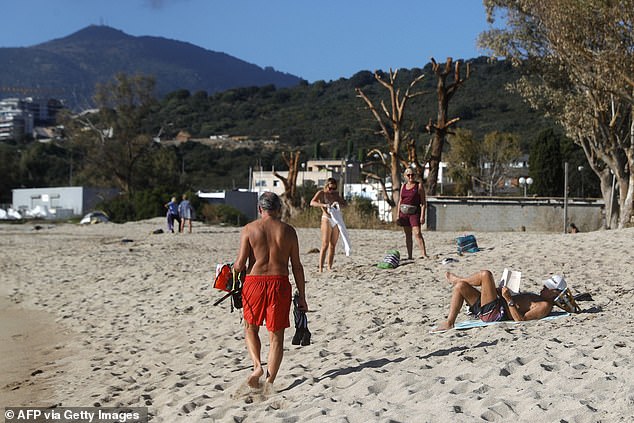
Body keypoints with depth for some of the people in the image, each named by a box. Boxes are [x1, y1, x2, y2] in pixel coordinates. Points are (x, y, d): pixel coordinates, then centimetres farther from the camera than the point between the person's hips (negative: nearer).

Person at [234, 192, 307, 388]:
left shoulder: (249, 229, 0)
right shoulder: (288, 230, 3)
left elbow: (240, 264, -6)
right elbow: (296, 266, 3)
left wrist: (232, 269, 18)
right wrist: (301, 296, 9)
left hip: (254, 282, 0)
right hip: (279, 283, 0)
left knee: (251, 328, 20)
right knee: (276, 335, 9)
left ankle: (257, 365, -1)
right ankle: (270, 381, 8)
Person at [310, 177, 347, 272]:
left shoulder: (335, 194, 15)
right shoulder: (321, 193, -2)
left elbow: (344, 204, 10)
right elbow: (312, 203, -16)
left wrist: (338, 203, -13)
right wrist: (323, 205, -31)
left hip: (336, 221, 6)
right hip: (327, 219, -6)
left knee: (333, 245, 5)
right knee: (325, 245, -12)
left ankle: (330, 268, 9)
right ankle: (320, 269, -14)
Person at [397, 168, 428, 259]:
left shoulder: (419, 185, -1)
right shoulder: (403, 186, 13)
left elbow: (423, 202, -5)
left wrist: (422, 216, -14)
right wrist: (398, 215, 10)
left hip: (414, 213, -5)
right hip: (404, 212, 5)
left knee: (417, 233, -17)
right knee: (408, 235, 7)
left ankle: (424, 254, -21)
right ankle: (409, 256, 10)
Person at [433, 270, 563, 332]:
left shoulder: (545, 306, -11)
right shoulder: (538, 298, 21)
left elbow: (520, 319, -22)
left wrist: (509, 299, -25)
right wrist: (498, 291, 24)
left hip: (494, 313, -10)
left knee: (485, 274, -15)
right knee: (460, 287, 5)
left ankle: (457, 280, 15)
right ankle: (449, 323, 2)